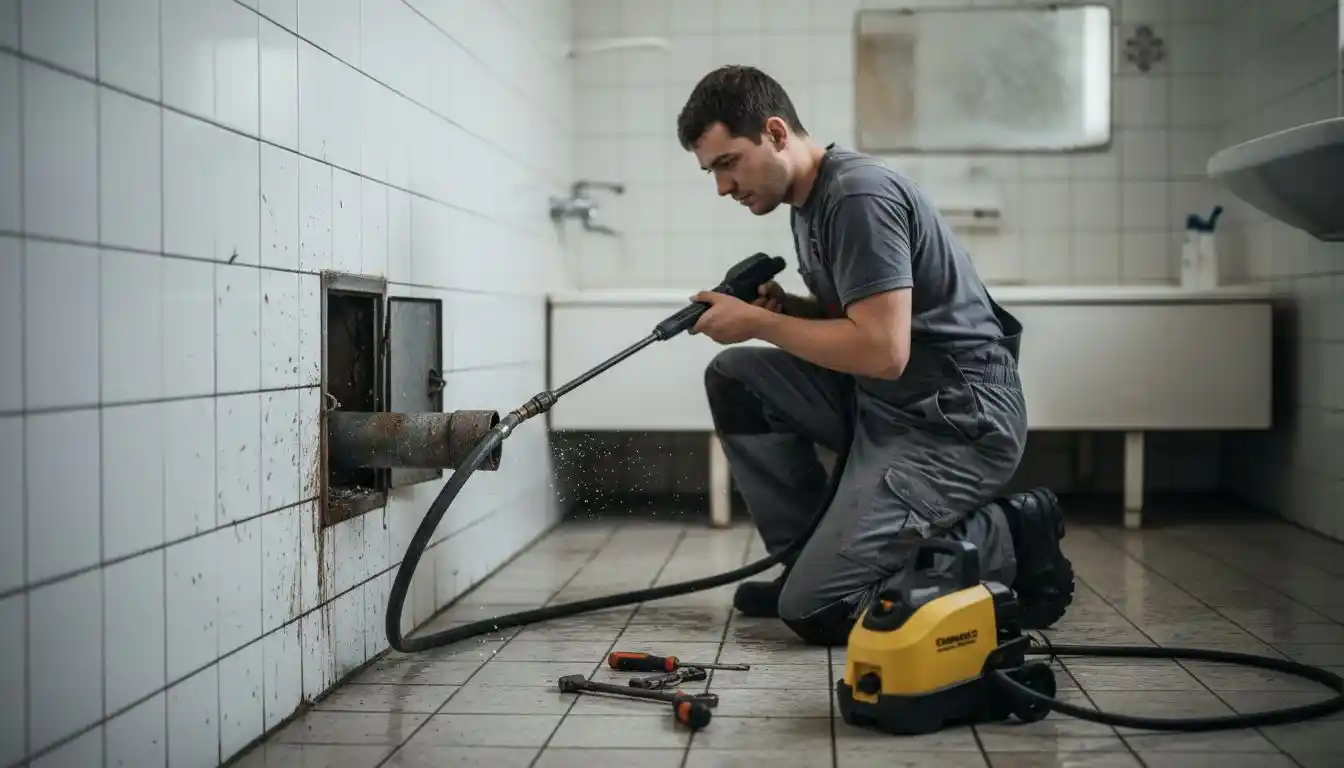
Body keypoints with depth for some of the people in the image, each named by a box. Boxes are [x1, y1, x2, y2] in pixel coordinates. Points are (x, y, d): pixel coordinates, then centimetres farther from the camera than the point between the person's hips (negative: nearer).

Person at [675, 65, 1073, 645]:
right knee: (734, 378, 6)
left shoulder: (860, 197, -19)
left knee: (814, 609, -14)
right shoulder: (811, 200, 12)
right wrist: (782, 307, 2)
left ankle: (1009, 543, 0)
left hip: (956, 422, -10)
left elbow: (882, 350, -25)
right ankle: (809, 557, 9)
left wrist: (758, 323, -15)